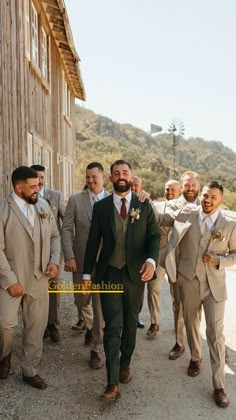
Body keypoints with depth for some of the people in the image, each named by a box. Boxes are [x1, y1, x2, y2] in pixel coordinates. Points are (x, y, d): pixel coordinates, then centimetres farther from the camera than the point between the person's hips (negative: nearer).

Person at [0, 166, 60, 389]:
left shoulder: (43, 206, 4)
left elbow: (54, 236, 13)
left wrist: (54, 260, -2)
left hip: (39, 278, 4)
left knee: (36, 325, 11)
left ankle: (30, 370, 30)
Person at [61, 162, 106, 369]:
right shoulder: (75, 200, 0)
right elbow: (67, 229, -3)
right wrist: (69, 256, -12)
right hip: (81, 260, 2)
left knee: (101, 306, 2)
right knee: (81, 300, 17)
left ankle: (96, 349, 19)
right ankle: (87, 323, 50)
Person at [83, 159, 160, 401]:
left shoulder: (144, 206, 2)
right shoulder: (100, 207, 1)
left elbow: (154, 236, -2)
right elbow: (93, 242, 3)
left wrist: (151, 260, -21)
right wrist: (87, 274, 2)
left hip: (135, 274, 1)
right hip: (109, 274, -1)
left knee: (130, 323, 16)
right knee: (112, 327, -3)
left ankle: (125, 364, 37)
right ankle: (113, 383, 4)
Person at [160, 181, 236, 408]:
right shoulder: (187, 213, -4)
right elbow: (162, 218, 3)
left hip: (214, 285, -2)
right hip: (188, 282, 2)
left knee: (215, 333, 0)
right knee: (191, 324, 20)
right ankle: (195, 358, 48)